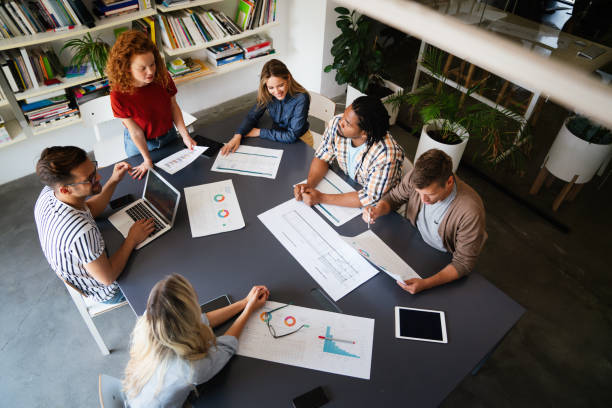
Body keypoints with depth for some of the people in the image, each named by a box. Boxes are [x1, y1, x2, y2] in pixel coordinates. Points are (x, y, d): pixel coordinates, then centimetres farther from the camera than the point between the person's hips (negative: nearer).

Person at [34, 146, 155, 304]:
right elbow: (108, 278, -30)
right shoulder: (81, 232, -46)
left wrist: (114, 180, -9)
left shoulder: (48, 192, -19)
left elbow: (89, 210, 2)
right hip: (106, 292, -7)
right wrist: (132, 240, -20)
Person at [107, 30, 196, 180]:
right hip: (139, 143, -3)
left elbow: (173, 106, -8)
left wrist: (185, 136, -12)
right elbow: (135, 131, -22)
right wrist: (147, 160, -14)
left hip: (168, 135, 3)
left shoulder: (163, 77, -22)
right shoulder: (119, 95, -30)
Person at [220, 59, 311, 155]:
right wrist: (238, 136, -22)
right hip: (277, 137, 5)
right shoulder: (267, 94, -13)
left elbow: (292, 136, -27)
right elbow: (252, 116, -3)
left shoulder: (301, 99, -27)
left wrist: (259, 132, -21)